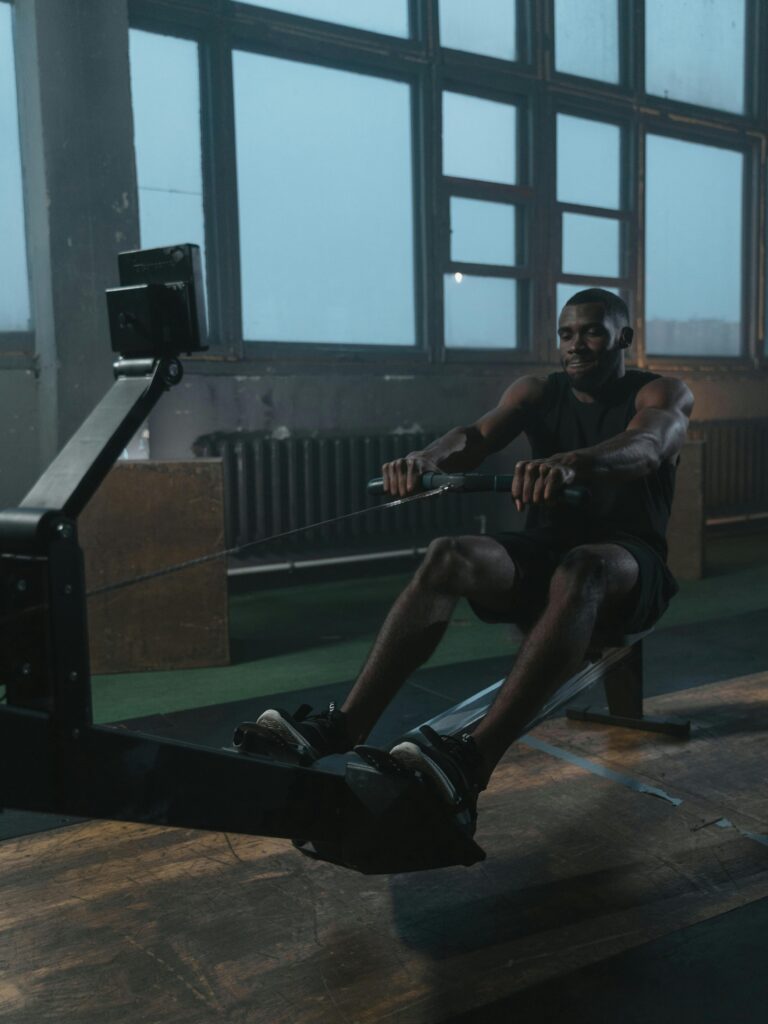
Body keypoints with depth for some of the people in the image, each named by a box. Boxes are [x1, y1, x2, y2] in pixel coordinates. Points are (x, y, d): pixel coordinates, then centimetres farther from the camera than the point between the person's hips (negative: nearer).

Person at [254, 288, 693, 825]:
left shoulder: (663, 394, -4)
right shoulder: (537, 391, 8)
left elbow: (645, 447, -29)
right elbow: (476, 437, -12)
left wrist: (570, 463, -51)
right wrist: (426, 456, -37)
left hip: (629, 565, -4)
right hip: (543, 550, 4)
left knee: (580, 570, -40)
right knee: (448, 556, -27)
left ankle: (472, 761, -56)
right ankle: (342, 728, -38)